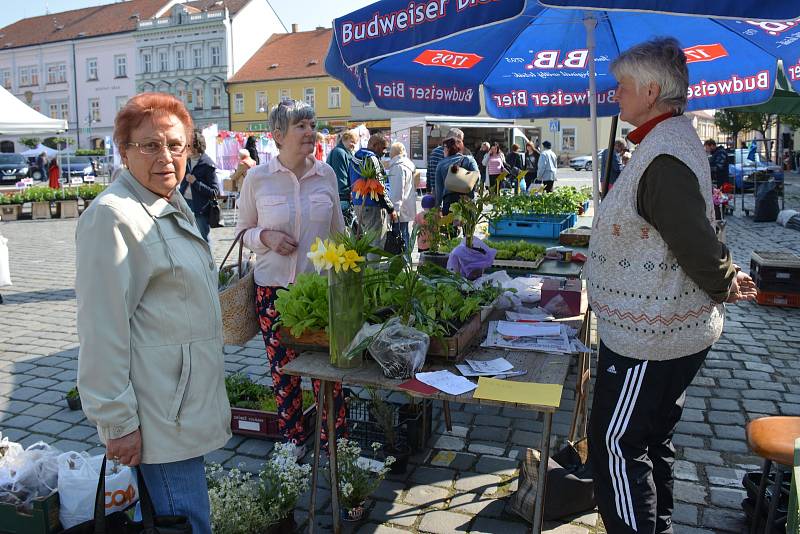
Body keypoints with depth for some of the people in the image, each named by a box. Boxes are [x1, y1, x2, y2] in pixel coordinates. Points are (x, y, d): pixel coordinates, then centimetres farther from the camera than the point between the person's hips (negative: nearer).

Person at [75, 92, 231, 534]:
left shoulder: (173, 206, 12)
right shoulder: (113, 216, -18)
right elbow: (103, 330, -21)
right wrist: (118, 422, -19)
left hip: (189, 396, 9)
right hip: (160, 415, -9)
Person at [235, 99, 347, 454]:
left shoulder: (326, 174, 2)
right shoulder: (257, 178, -4)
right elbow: (243, 230, 6)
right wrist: (266, 237, -15)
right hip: (274, 288, -1)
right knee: (283, 368, 9)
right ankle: (293, 439, 29)